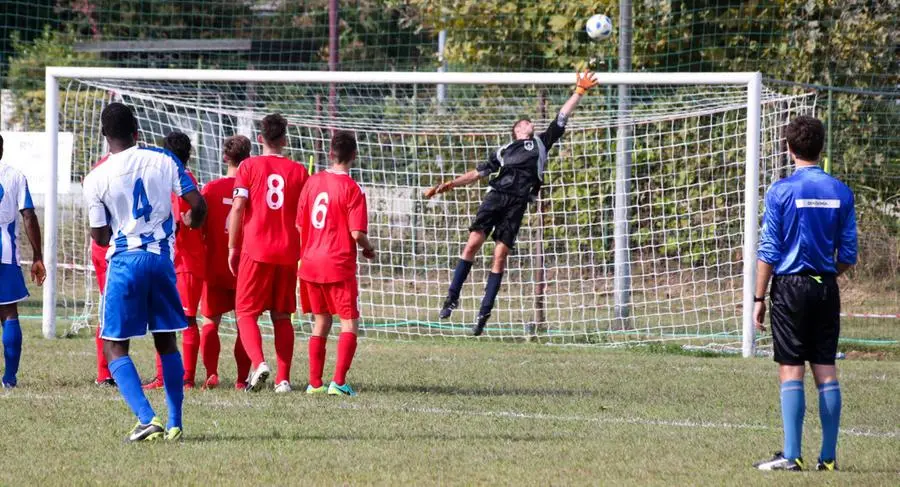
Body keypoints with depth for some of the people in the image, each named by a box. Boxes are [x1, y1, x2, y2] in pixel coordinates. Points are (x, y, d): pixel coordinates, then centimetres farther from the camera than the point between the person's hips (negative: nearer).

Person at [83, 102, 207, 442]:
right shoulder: (162, 160, 0)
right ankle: (175, 424, 15)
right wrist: (190, 222, 23)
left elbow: (100, 237, -2)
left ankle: (147, 419, -14)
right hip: (162, 257, 3)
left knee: (114, 347, 4)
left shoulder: (96, 179, -6)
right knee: (166, 342, 17)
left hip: (125, 260, -3)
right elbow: (198, 204, 0)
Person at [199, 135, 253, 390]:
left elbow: (199, 225, -4)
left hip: (215, 266, 0)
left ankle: (211, 373, -8)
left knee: (211, 321, 8)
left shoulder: (211, 189, -5)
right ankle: (242, 378, 1)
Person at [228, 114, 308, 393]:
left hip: (255, 251, -3)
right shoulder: (298, 171, 7)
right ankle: (283, 378, 4)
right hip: (288, 252, 3)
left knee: (246, 313, 2)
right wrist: (303, 250, 18)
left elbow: (238, 207, -7)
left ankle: (258, 363, -21)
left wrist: (233, 247, -2)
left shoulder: (249, 166, 0)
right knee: (282, 316, 10)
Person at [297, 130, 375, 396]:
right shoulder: (352, 189, -12)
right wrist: (368, 248, 5)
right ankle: (338, 382, -12)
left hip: (310, 263, 6)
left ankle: (315, 382, 14)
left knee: (321, 322, 15)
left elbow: (299, 225, 10)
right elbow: (357, 233, -16)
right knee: (350, 323, 1)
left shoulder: (312, 182, 5)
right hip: (339, 265, -6)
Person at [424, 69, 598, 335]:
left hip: (518, 201, -1)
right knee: (473, 242, -14)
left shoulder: (540, 143, 25)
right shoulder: (503, 152, 25)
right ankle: (452, 298, -8)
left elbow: (562, 116, 24)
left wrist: (580, 92, 19)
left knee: (500, 255, -7)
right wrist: (450, 184, 14)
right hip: (496, 195, 1)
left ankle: (484, 313, -5)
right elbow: (477, 173, 24)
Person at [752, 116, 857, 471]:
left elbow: (769, 252, -8)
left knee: (791, 371, -3)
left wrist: (759, 298, -2)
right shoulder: (841, 192, 4)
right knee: (826, 371, 7)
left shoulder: (781, 192, -7)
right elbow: (848, 255, 5)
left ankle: (791, 456, -6)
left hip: (791, 286, -4)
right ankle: (828, 456, 7)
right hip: (827, 289, 4)